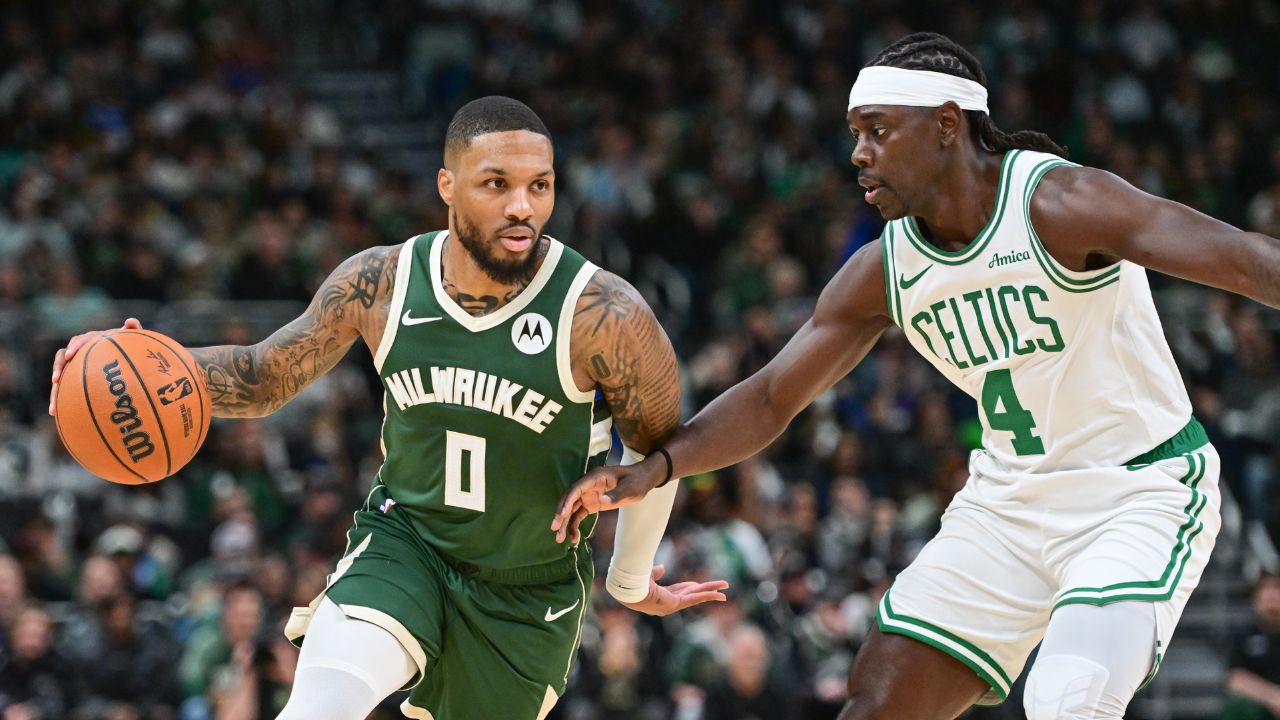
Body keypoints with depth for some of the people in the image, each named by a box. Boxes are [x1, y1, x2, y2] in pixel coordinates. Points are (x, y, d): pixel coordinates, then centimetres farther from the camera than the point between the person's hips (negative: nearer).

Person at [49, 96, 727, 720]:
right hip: (402, 539, 1)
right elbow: (267, 375, 3)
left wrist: (632, 581, 10)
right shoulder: (379, 284, -13)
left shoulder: (603, 317, -23)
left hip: (530, 585, -1)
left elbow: (657, 448, -6)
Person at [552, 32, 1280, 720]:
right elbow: (771, 398, 6)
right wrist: (654, 468, -9)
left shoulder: (1057, 205, -20)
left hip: (1140, 495, -6)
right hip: (1008, 506, 6)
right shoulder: (885, 272, -1)